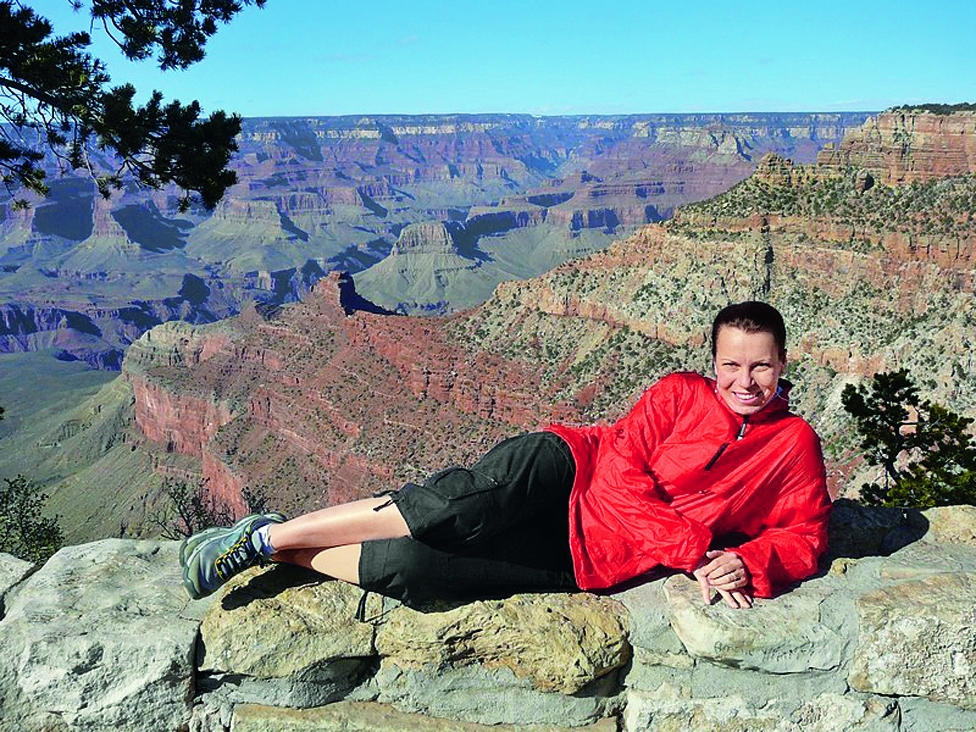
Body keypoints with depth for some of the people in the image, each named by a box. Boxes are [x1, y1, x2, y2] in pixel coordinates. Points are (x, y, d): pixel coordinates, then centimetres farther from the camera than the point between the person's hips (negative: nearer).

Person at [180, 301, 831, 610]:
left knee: (409, 569, -19)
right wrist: (692, 551, -14)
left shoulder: (796, 447, 9)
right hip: (562, 472, 0)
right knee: (448, 508, -30)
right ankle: (270, 532, -12)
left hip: (582, 560, 0)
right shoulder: (680, 394, 4)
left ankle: (283, 552, 0)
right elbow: (622, 470, -5)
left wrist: (747, 566, -14)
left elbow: (803, 541, 8)